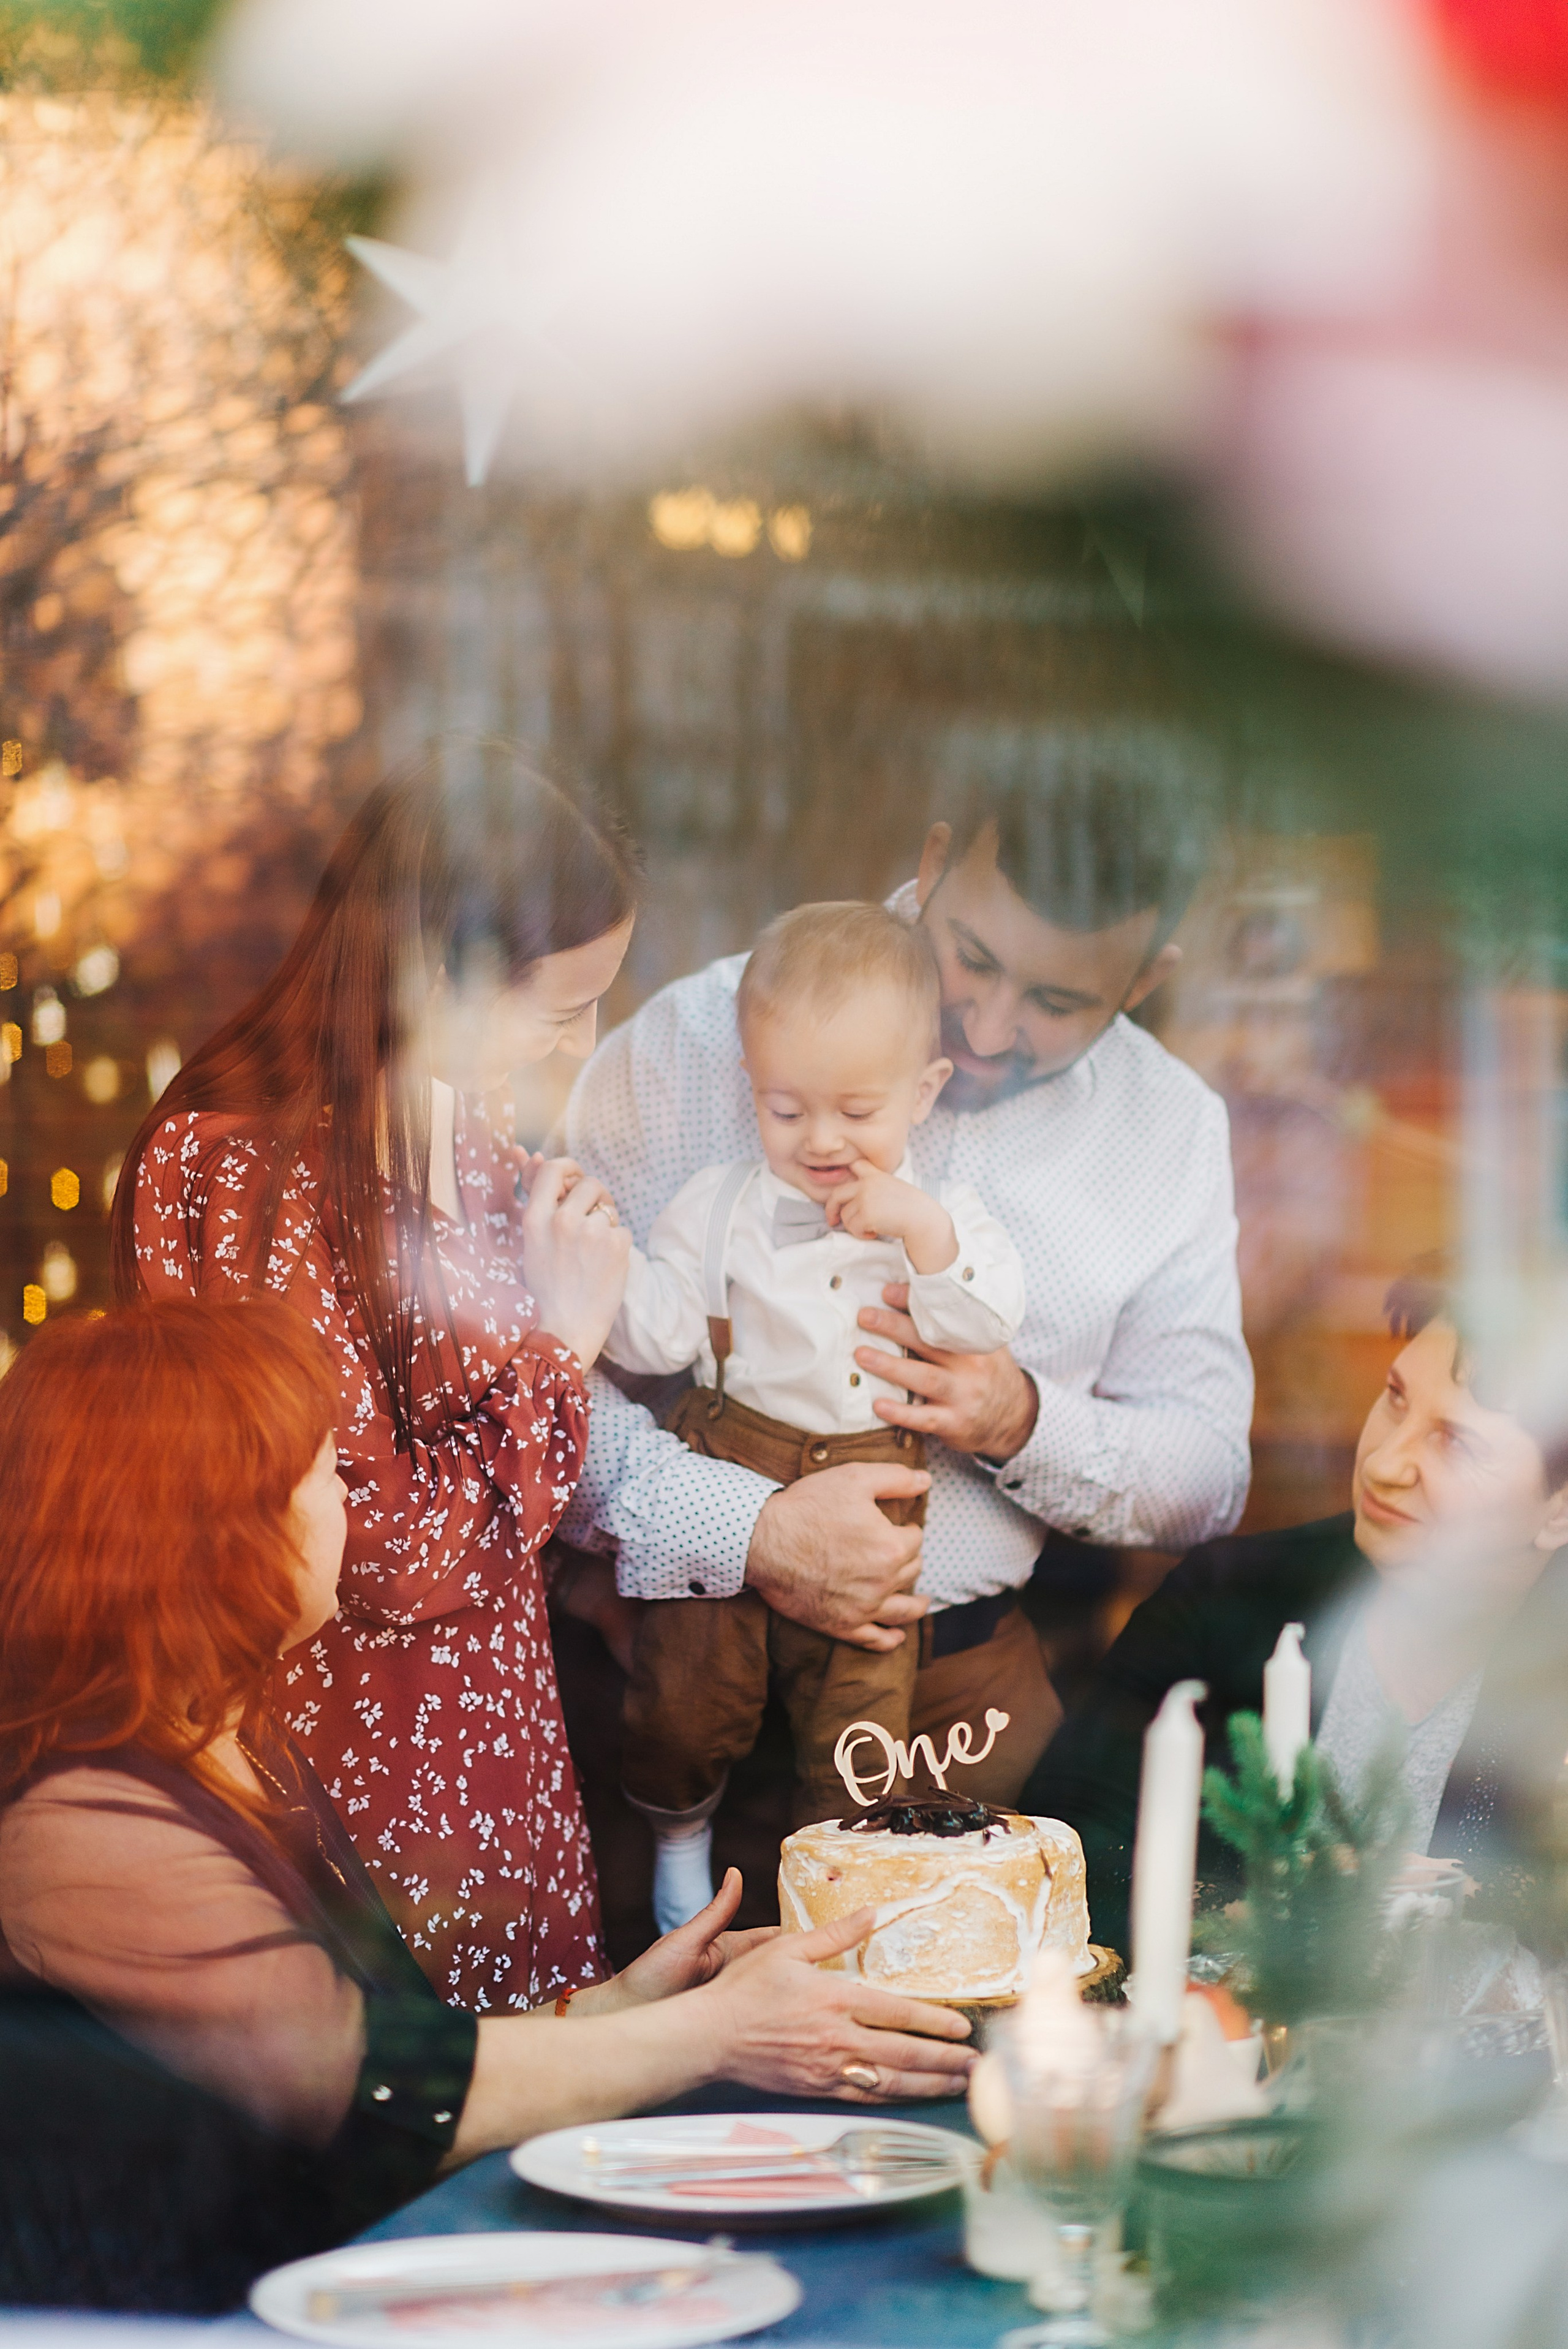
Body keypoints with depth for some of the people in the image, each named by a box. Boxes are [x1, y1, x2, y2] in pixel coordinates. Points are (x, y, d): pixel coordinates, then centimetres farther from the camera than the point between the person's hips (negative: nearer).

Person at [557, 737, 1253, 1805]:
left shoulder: (1172, 1131, 7)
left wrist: (1027, 1425, -7)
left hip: (963, 1659, 4)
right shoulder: (707, 1036, -7)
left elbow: (1208, 1475, 13)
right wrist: (748, 1531, -21)